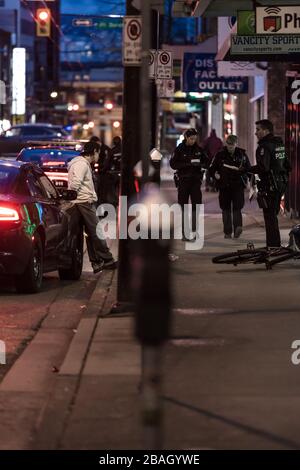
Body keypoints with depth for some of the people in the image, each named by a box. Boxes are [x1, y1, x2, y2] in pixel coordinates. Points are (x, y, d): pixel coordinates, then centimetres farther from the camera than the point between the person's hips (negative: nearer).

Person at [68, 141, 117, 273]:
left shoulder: (85, 164, 23)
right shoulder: (81, 164, -12)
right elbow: (75, 183, -22)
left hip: (87, 202, 11)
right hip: (84, 202, -11)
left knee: (92, 233, 11)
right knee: (96, 232, -9)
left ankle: (97, 262, 12)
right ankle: (107, 260, -8)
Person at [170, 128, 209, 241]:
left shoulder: (198, 149, 7)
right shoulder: (179, 149, -2)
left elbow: (207, 162, 10)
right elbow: (173, 164, -9)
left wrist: (200, 164, -13)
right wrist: (187, 163, -21)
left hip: (195, 180, 2)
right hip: (183, 180, -2)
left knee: (197, 205, -6)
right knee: (183, 207, 0)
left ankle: (194, 230, 3)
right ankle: (184, 233, 5)